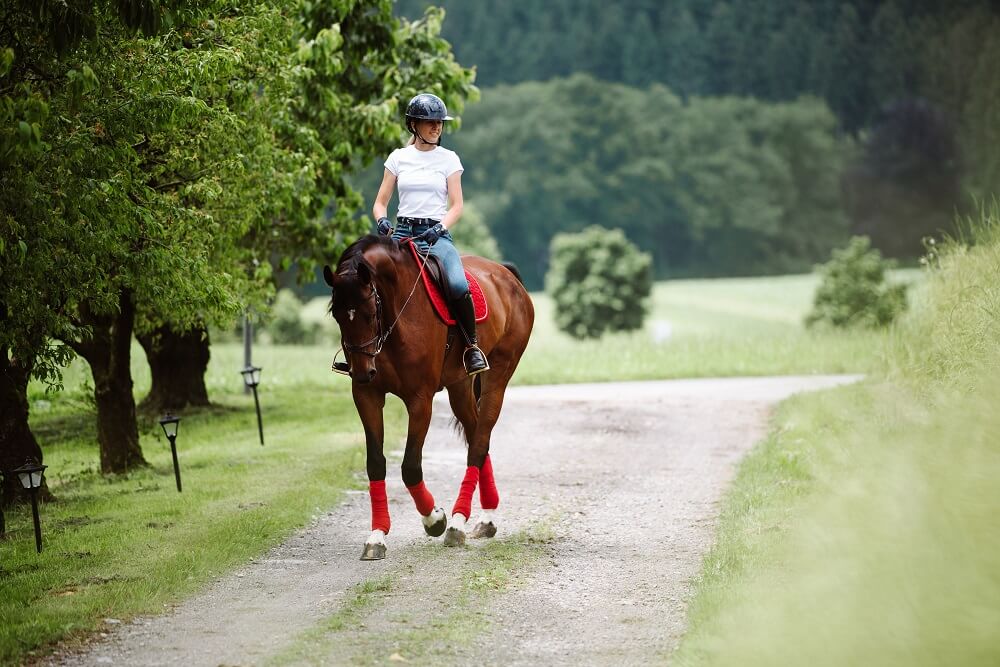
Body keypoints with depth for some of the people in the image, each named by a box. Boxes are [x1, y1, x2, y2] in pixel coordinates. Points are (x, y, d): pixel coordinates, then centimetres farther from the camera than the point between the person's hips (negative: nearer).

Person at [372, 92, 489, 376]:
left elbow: (456, 206, 3)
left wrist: (440, 229, -16)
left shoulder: (448, 159, 7)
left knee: (458, 285, -31)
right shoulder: (398, 157, 10)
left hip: (437, 234, -2)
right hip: (402, 232, 2)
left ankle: (472, 346, -12)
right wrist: (382, 220, -11)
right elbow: (380, 202, 12)